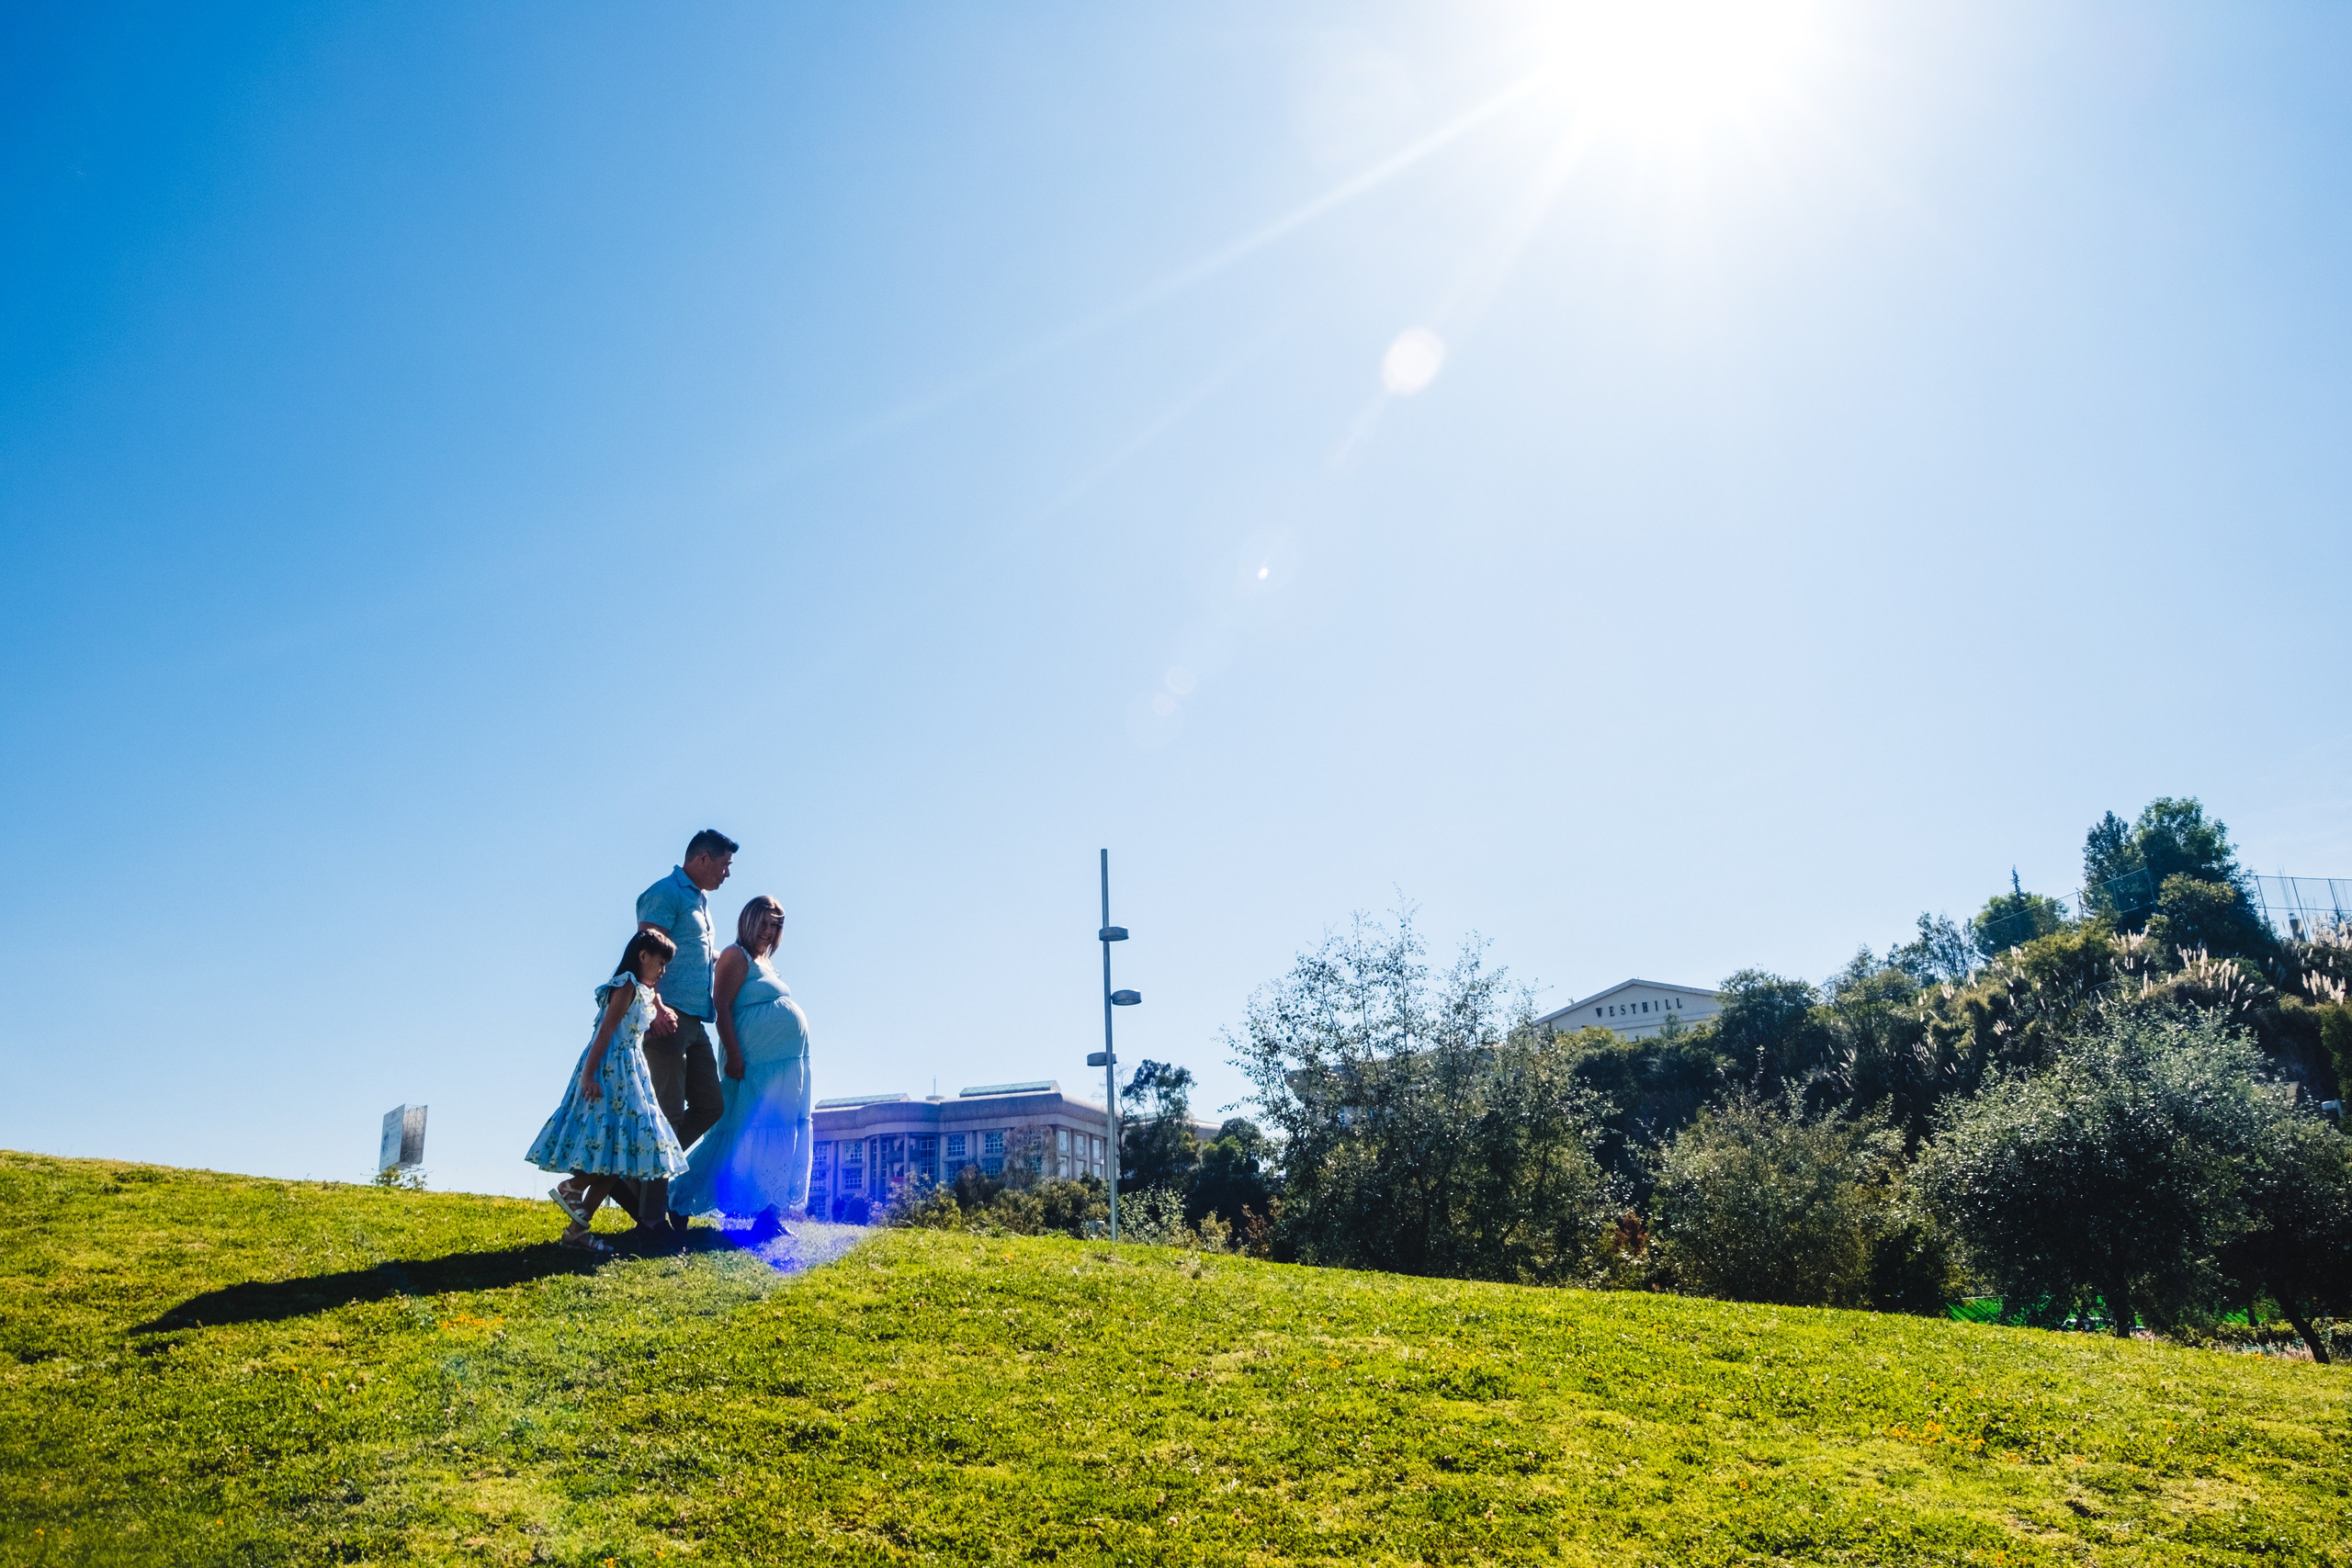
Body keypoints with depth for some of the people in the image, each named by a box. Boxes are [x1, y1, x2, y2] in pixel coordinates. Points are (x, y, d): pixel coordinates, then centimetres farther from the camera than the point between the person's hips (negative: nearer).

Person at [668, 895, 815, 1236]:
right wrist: (735, 1057, -20)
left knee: (780, 1139, 5)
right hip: (758, 1066, -9)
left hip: (787, 1066, 9)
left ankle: (769, 1214, 7)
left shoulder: (766, 963, 22)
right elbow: (721, 1009, -12)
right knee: (757, 1137, -9)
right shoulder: (737, 956, -3)